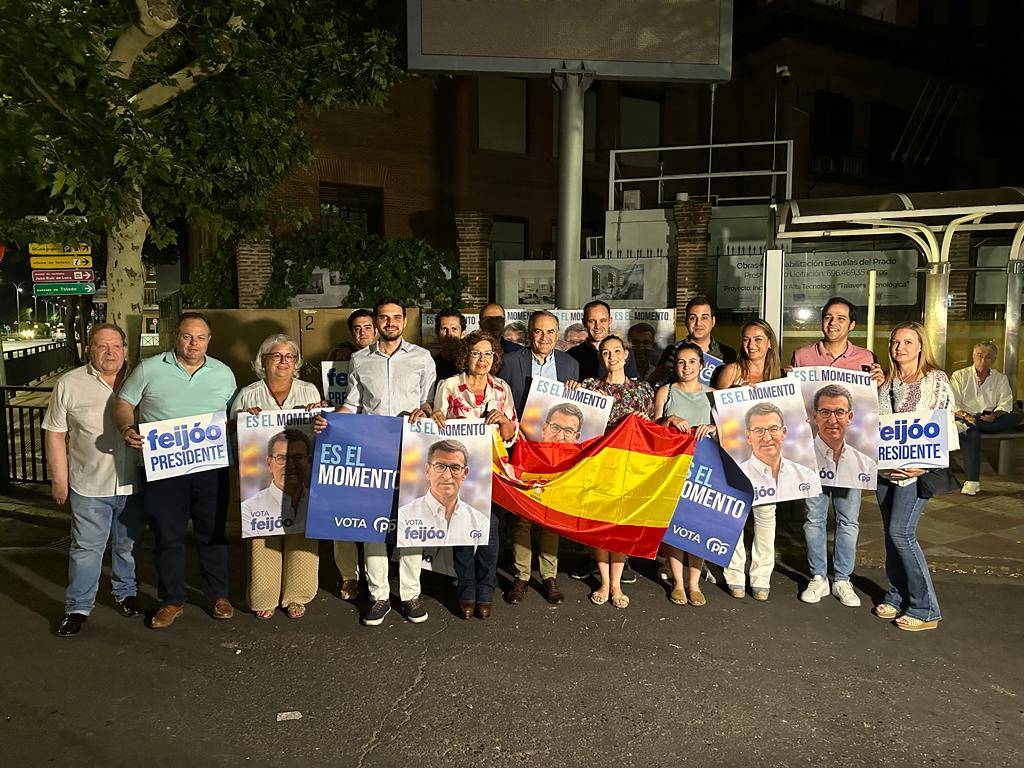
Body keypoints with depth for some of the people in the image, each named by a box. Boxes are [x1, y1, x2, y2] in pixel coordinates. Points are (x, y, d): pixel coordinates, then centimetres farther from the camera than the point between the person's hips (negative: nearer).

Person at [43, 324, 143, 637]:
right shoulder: (69, 384, -6)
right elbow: (55, 435, -2)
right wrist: (59, 480, -4)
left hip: (132, 483, 2)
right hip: (89, 486, -2)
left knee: (127, 545, 16)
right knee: (86, 548, 5)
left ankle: (125, 593, 34)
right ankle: (78, 607, 20)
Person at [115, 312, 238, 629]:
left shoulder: (223, 373, 6)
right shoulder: (149, 369, -2)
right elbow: (124, 405, 2)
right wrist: (127, 429, -17)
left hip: (211, 469, 2)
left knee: (212, 534, 12)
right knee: (167, 537, 8)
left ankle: (218, 595, 27)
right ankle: (171, 600, 24)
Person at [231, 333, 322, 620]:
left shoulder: (310, 391, 12)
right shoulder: (248, 395, 9)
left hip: (303, 479, 1)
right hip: (262, 478, 0)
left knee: (302, 536, 1)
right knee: (263, 538, -1)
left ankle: (295, 596, 14)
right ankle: (263, 598, 13)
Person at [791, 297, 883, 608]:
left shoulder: (866, 358, 5)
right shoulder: (802, 355, 5)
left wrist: (879, 383, -8)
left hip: (851, 446, 0)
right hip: (811, 444, 0)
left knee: (848, 520, 7)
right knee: (814, 517, 7)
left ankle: (842, 579, 21)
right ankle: (817, 577, 21)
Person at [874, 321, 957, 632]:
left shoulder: (937, 379, -3)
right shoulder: (886, 381, 12)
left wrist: (923, 465, -16)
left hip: (917, 467, -6)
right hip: (885, 467, 6)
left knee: (900, 531, -13)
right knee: (891, 532, 9)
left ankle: (925, 609, -3)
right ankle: (897, 596, 22)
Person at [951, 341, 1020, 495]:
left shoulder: (1001, 378, 16)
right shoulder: (959, 376, 8)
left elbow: (1005, 404, 3)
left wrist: (994, 415, -20)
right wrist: (966, 416, -22)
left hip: (992, 420, 3)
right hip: (967, 418, -3)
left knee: (1016, 418, -28)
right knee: (972, 432, -38)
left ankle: (964, 427, -36)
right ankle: (972, 481, -40)